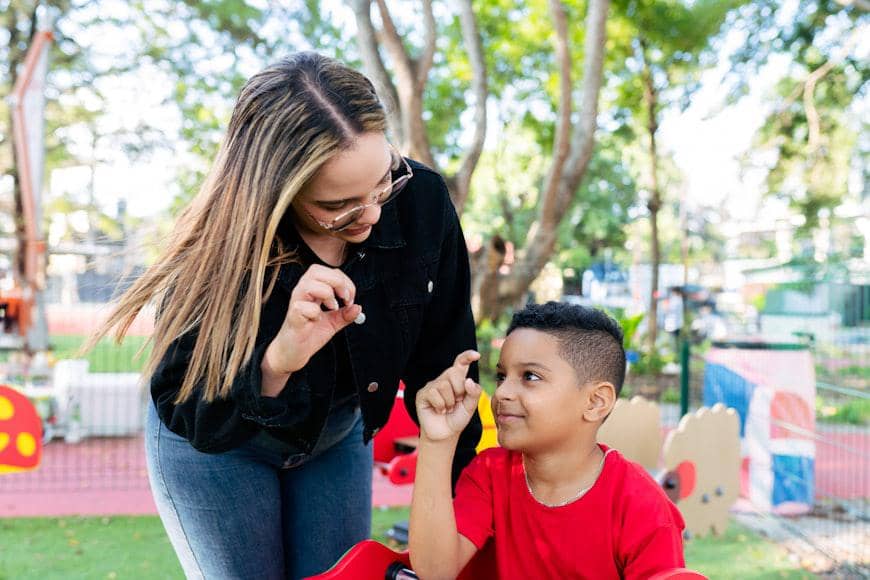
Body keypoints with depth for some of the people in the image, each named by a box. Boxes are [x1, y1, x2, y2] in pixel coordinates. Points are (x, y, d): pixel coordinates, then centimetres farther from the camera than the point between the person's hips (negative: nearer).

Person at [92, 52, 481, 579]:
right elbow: (185, 415, -28)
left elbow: (443, 361, -13)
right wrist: (274, 362, -47)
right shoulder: (220, 248, -33)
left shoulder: (422, 200, -25)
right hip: (217, 448, -3)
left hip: (339, 435, 3)